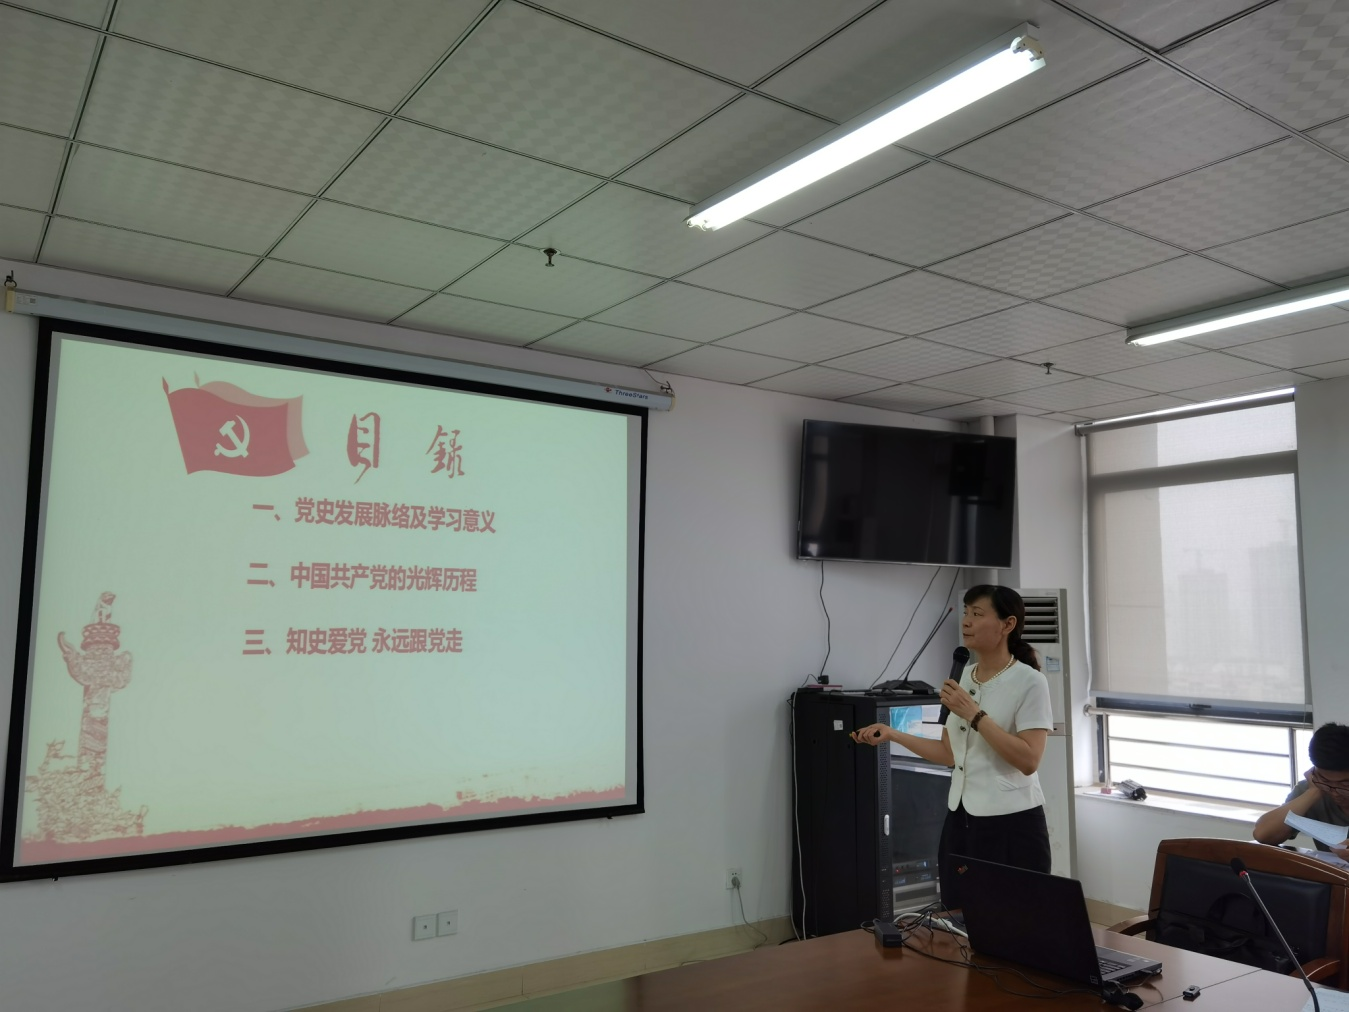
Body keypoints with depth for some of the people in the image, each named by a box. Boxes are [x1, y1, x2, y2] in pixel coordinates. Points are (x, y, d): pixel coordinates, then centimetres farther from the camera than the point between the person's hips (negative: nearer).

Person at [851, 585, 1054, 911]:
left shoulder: (1029, 681, -11)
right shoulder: (964, 677, 8)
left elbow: (1029, 760, -20)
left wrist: (974, 714, -22)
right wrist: (892, 734, 6)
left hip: (1011, 823, -6)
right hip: (961, 818, 7)